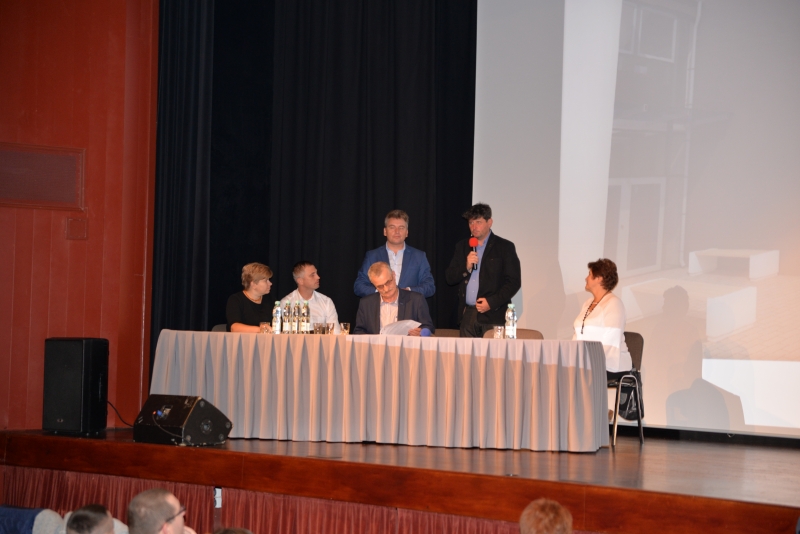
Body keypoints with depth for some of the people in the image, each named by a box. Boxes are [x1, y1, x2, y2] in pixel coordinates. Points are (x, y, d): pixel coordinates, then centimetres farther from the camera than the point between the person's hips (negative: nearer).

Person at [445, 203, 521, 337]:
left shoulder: (505, 247, 4)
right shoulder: (462, 246, 17)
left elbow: (514, 282, -2)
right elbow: (449, 278, 14)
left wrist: (491, 302, -11)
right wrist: (466, 267, -5)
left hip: (492, 316, -4)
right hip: (467, 315, 4)